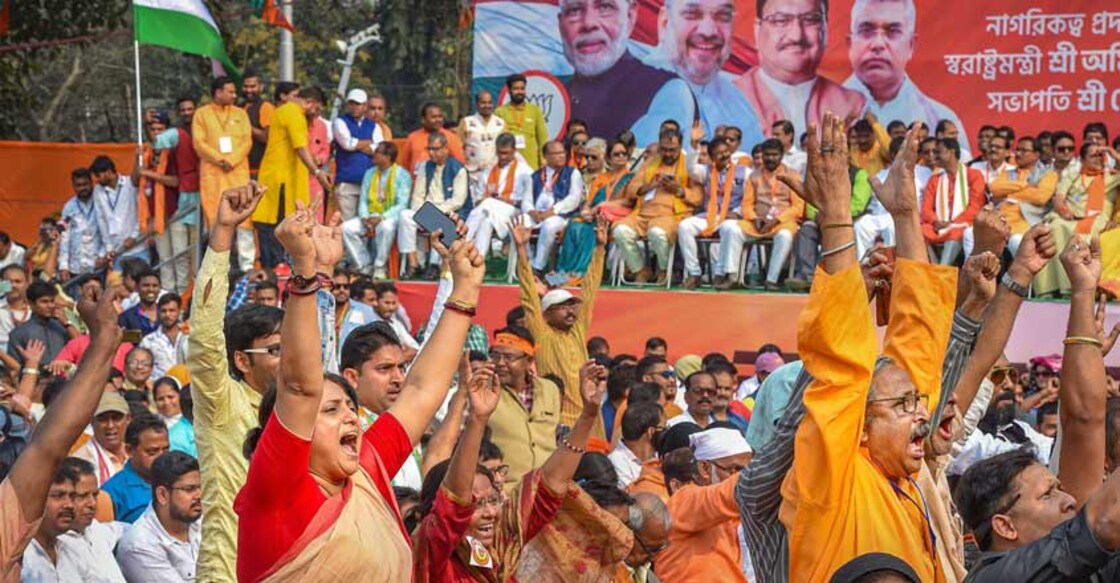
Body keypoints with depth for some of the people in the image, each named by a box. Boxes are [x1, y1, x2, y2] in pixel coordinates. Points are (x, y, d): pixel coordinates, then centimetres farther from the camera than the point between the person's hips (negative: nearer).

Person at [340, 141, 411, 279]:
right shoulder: (370, 174, 13)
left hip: (390, 218, -5)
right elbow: (363, 201, 9)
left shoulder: (402, 175, -3)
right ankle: (365, 266, -11)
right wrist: (365, 219, -12)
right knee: (347, 227, -22)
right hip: (370, 217, 5)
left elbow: (401, 205, -11)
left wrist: (381, 218, -25)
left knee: (386, 227, -40)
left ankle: (380, 267, -21)